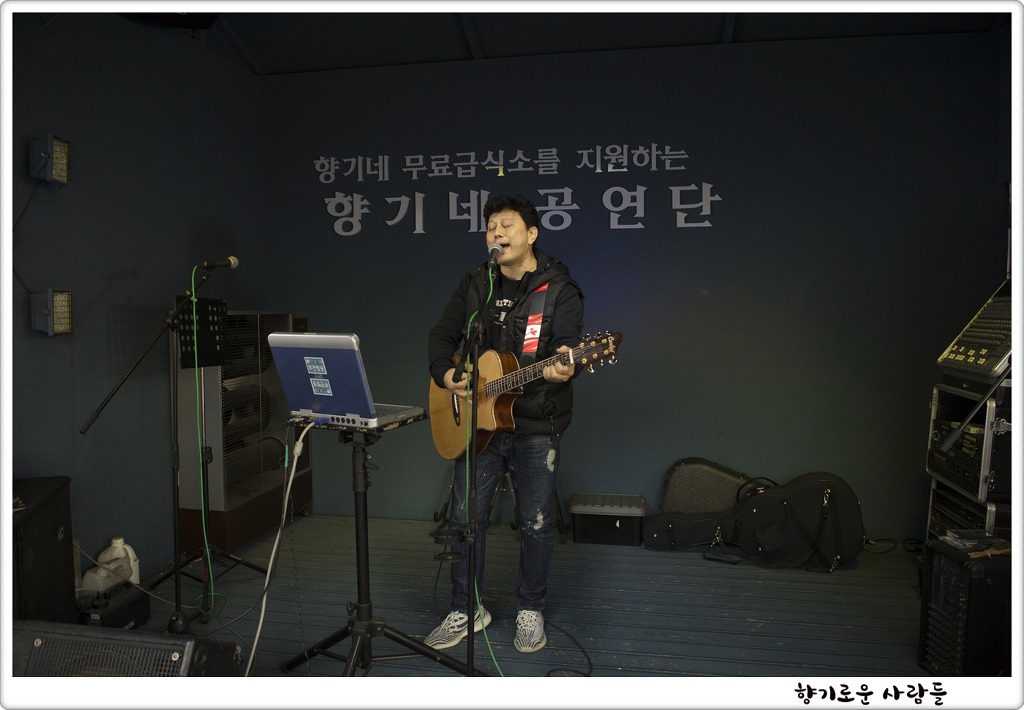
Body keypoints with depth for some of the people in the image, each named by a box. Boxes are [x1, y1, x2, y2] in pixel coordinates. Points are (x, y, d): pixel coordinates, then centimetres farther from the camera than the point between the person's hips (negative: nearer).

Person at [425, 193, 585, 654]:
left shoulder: (559, 290, -7)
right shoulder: (474, 285, 8)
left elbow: (568, 348, -19)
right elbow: (441, 335, 12)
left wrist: (561, 370, -42)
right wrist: (445, 374, -7)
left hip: (536, 426, -4)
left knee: (536, 522, 7)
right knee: (465, 517, 8)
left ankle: (530, 611, 28)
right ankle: (467, 610, 26)